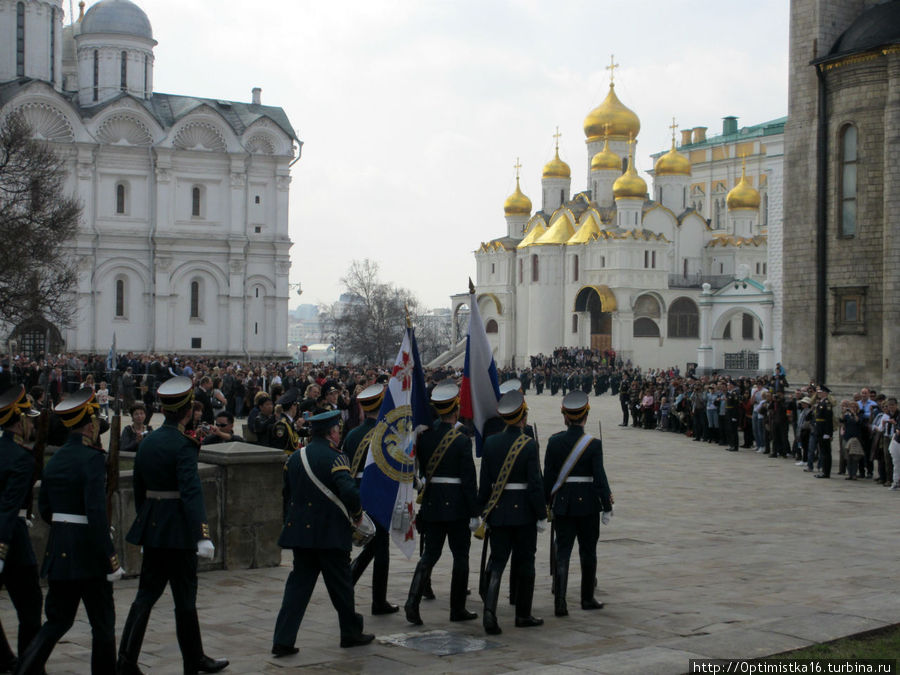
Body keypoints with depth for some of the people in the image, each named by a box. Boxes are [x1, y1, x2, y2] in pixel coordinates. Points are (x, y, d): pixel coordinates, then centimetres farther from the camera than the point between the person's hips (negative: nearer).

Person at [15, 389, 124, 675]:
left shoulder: (55, 459, 8)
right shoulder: (92, 458, -15)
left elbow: (44, 508, 13)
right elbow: (96, 511, -23)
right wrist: (110, 556, -20)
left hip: (58, 551, 7)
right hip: (88, 553, -7)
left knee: (57, 620, 13)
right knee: (103, 624, 7)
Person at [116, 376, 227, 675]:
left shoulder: (147, 442, 7)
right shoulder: (182, 445, -16)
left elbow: (139, 489, 14)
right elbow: (192, 491, -26)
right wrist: (203, 535, -31)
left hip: (151, 527, 7)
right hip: (178, 529, -7)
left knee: (147, 594, 10)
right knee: (185, 598, 4)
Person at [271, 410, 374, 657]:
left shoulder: (294, 458, 9)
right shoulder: (334, 458, -13)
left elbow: (288, 494, 16)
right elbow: (349, 492, -23)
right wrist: (357, 513, -6)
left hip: (300, 531, 6)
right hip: (331, 534, -6)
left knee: (298, 584, 8)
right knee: (340, 585, 9)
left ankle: (283, 640, 0)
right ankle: (351, 633, 24)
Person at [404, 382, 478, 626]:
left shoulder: (424, 436, 1)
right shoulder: (461, 441, -13)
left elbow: (420, 469, 10)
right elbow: (468, 480, -13)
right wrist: (474, 513, -9)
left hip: (431, 503, 5)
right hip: (456, 505, -5)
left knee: (430, 553, 10)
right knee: (461, 556, 8)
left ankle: (413, 601, -6)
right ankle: (457, 608, 14)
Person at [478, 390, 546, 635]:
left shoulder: (491, 443, 1)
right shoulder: (529, 445, -11)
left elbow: (484, 482, 4)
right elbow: (535, 483, -12)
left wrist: (484, 513, 12)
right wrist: (541, 515, -5)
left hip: (497, 511, 3)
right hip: (523, 512, -3)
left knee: (497, 561, 5)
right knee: (525, 562, 10)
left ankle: (490, 609, -15)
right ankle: (523, 615, 18)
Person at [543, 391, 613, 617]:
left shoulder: (554, 442, -3)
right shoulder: (593, 444, -10)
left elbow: (548, 475, 1)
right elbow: (600, 478, -10)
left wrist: (548, 503, 11)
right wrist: (607, 506, -1)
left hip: (562, 503, 2)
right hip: (587, 503, -2)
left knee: (562, 551, 3)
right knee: (588, 552, 13)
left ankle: (560, 603, -8)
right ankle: (587, 599, 24)